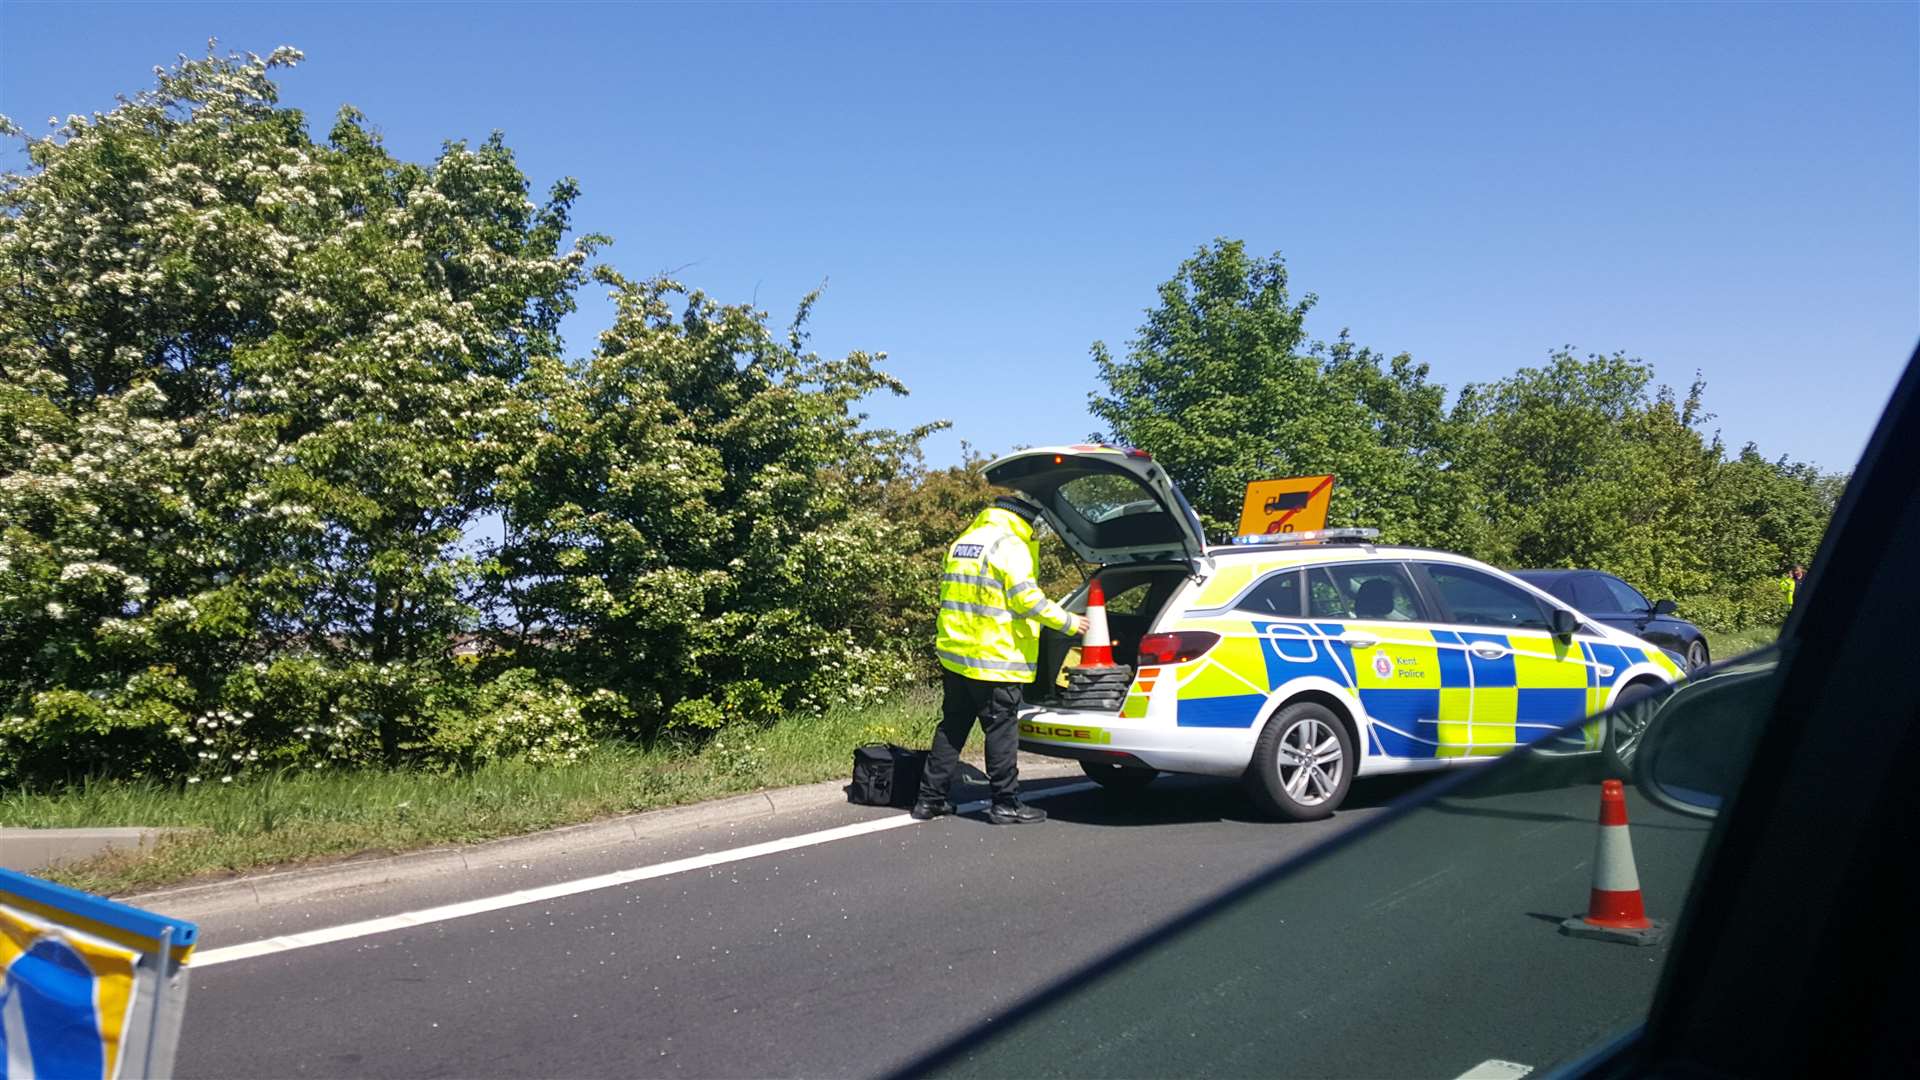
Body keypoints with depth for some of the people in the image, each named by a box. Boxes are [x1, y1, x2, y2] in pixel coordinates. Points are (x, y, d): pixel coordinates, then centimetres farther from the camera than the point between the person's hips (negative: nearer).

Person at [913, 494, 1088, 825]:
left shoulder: (962, 543, 17)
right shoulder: (1009, 545, -11)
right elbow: (1026, 598, -17)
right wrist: (1068, 622, -7)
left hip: (956, 656, 8)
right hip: (995, 660, -8)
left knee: (951, 728, 13)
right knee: (1001, 731, -1)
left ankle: (930, 798, 16)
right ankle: (1006, 804, 4)